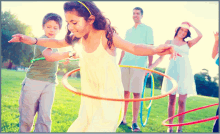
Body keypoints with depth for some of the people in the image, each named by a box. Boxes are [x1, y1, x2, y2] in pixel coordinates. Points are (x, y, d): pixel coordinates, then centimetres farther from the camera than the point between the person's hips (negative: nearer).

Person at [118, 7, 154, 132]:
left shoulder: (147, 29, 6)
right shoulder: (128, 31, 20)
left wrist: (150, 65, -8)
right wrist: (119, 64, 15)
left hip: (139, 65, -4)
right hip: (125, 64, 5)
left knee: (136, 93, -6)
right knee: (125, 91, 5)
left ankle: (134, 122, -2)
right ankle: (123, 118, 14)